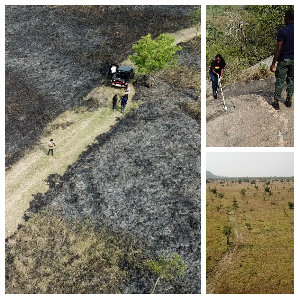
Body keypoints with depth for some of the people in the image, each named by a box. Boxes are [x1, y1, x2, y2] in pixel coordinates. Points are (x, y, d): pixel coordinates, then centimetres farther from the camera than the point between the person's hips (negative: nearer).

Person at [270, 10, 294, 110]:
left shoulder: (283, 31, -15)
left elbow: (278, 49, -16)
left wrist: (273, 64, -11)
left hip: (284, 60, -4)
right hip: (294, 60, 4)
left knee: (280, 81, 4)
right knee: (291, 80, 16)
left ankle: (276, 102, 7)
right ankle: (289, 100, 22)